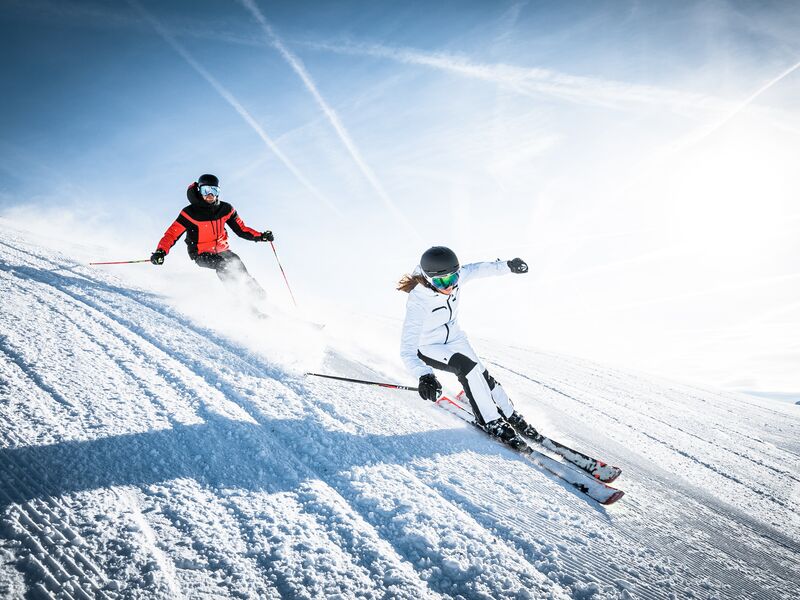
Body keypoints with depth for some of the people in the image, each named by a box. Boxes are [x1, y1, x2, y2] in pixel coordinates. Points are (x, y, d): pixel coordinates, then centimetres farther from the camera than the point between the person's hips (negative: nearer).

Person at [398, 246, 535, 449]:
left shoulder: (454, 278, -22)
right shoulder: (418, 302, -38)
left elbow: (477, 269, 1)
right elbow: (407, 349, -44)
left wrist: (507, 266, 3)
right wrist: (424, 376, -59)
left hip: (454, 338, 6)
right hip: (428, 347, -6)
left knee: (483, 376, -3)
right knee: (467, 367, -26)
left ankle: (511, 417, 18)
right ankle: (491, 422, -12)